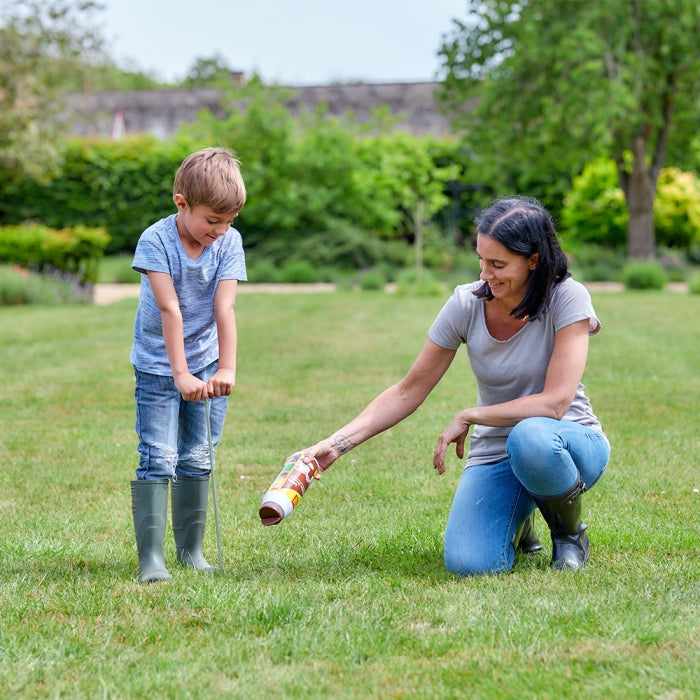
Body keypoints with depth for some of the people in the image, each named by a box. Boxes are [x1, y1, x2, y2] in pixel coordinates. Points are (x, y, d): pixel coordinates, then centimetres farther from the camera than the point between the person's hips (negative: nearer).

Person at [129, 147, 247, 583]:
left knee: (198, 460, 7)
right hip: (158, 364, -3)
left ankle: (191, 551, 17)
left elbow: (224, 308, -15)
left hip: (206, 363, 3)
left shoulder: (229, 242, -8)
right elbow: (169, 309, -23)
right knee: (158, 459, -9)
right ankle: (151, 558, -9)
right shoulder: (156, 240, -17)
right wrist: (180, 374, -28)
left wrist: (227, 368, -25)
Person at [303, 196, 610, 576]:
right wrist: (337, 443, -13)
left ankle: (570, 531, -7)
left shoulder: (567, 298, -17)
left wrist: (469, 417, -18)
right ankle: (517, 516, 14)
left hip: (569, 441, -3)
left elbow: (554, 403, -23)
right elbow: (408, 391, -2)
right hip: (495, 453, 3)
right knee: (469, 564, -24)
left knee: (530, 437, -40)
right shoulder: (466, 305, -8)